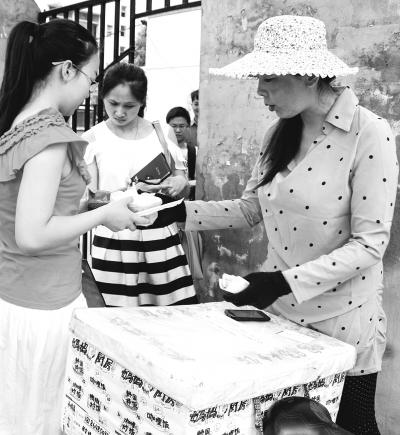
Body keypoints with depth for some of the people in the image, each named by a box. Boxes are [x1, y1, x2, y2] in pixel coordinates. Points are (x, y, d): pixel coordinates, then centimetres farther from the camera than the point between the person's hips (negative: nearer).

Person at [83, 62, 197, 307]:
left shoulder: (161, 133, 7)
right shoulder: (93, 139, 2)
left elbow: (182, 180, 12)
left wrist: (176, 185, -11)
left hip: (162, 236, 2)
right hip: (114, 240, -1)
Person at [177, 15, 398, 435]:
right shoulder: (278, 134, 2)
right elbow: (251, 208, 7)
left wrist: (285, 282, -26)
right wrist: (183, 211, -5)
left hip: (341, 321, -5)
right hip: (277, 310, 6)